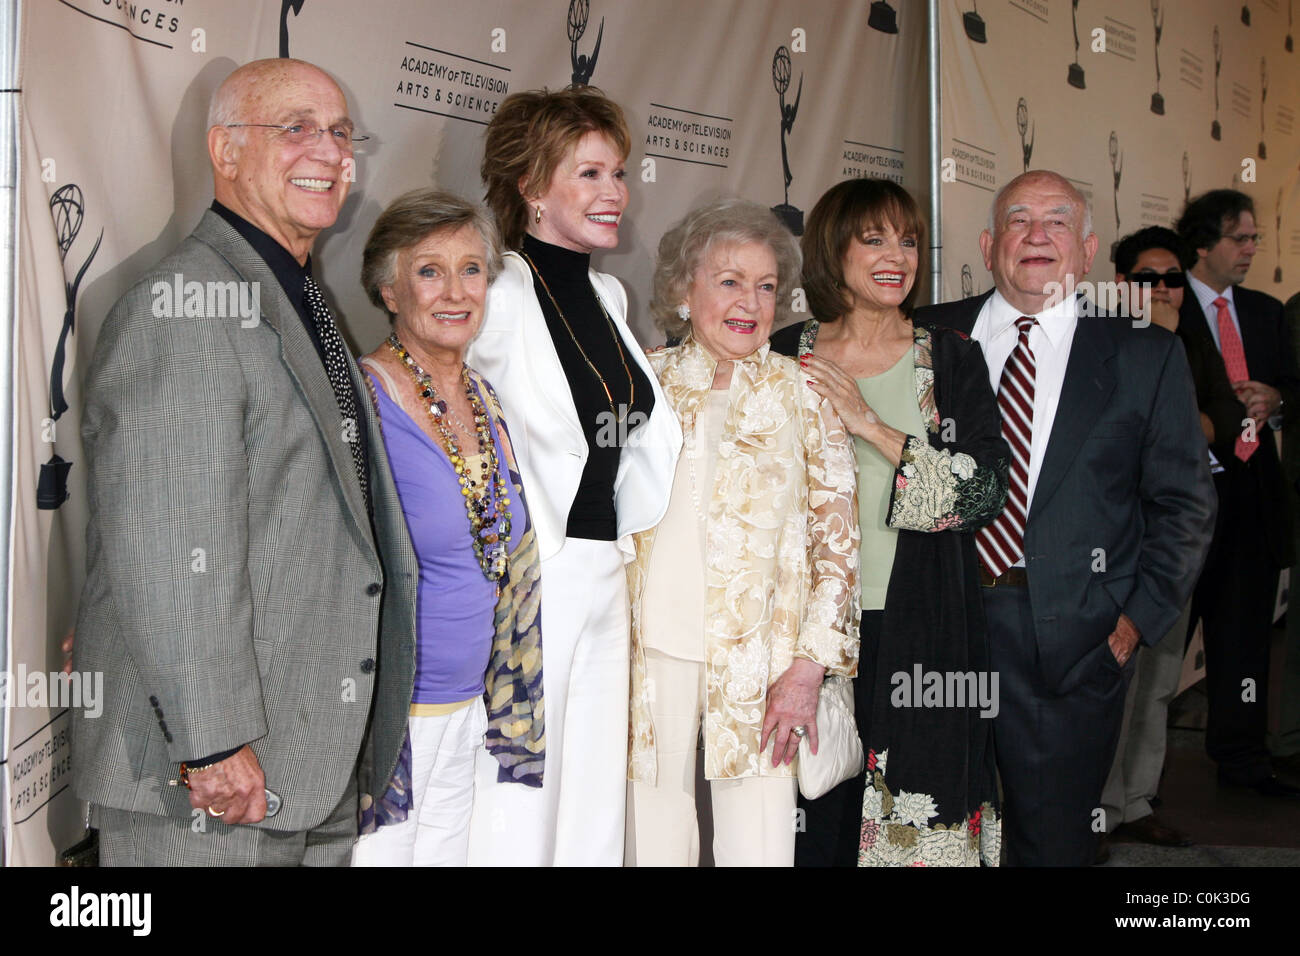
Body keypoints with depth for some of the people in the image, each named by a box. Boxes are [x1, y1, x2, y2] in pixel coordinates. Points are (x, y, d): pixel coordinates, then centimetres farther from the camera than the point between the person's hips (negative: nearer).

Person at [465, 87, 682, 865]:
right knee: (517, 809, -1)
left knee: (595, 803, 13)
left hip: (604, 579, 8)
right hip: (529, 579, -8)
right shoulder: (502, 294, -12)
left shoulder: (608, 295, 13)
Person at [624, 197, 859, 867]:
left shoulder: (802, 393, 3)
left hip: (758, 660, -1)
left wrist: (809, 666, -6)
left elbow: (838, 540, 2)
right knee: (654, 838, 5)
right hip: (651, 651, 1)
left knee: (759, 845, -1)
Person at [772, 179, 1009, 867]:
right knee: (813, 818, 4)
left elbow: (986, 495, -7)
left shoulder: (952, 359, 4)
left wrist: (871, 425, -12)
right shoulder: (784, 358, 5)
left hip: (922, 631, 0)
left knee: (918, 823, 2)